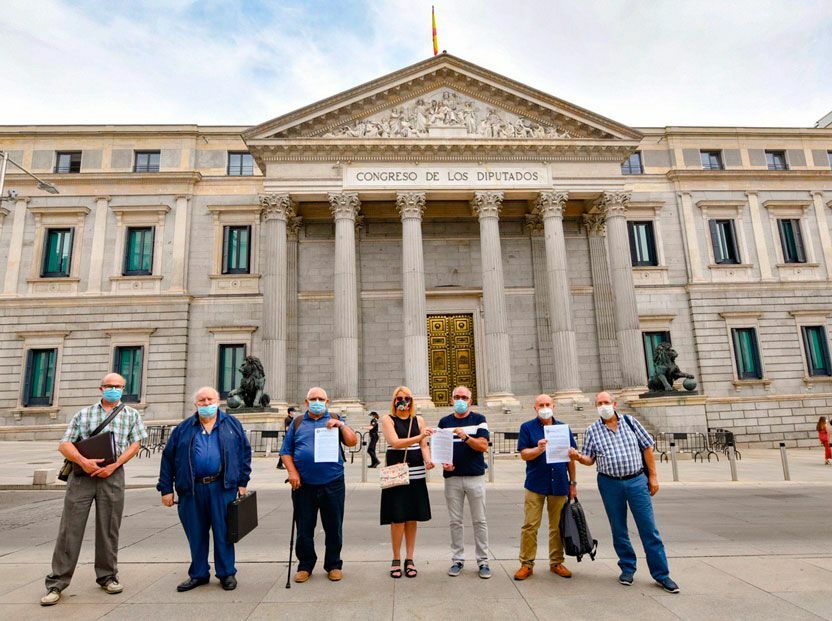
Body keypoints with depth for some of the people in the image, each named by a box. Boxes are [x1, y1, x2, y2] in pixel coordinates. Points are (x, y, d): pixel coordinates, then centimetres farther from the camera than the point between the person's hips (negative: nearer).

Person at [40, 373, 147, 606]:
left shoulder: (131, 414, 11)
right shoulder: (84, 413, 13)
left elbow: (135, 443, 3)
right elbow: (64, 444, 5)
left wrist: (114, 465, -10)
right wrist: (82, 460, -13)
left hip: (112, 475, 0)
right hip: (81, 474, 0)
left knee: (109, 529, 6)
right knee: (70, 528, 1)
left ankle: (107, 576, 19)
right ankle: (57, 583, 11)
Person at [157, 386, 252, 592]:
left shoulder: (232, 424, 7)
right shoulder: (183, 428, 10)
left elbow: (245, 452, 8)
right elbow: (167, 458, 10)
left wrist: (242, 482, 3)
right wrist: (166, 489, 4)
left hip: (222, 488, -1)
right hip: (192, 490, 2)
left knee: (223, 532, 4)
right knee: (196, 534, 11)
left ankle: (227, 573, 19)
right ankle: (198, 574, 28)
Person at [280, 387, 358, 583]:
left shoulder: (335, 421, 10)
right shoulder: (297, 423, 11)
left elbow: (352, 442, -1)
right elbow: (286, 451, 8)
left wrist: (341, 425, -14)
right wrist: (292, 472, -6)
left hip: (332, 483, 0)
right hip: (303, 485, 1)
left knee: (333, 528, 8)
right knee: (304, 529, 10)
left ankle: (334, 565, 24)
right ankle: (305, 565, 27)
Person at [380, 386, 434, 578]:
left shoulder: (418, 420, 11)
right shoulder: (388, 419, 0)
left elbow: (424, 446, 7)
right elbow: (395, 442, -15)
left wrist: (428, 460, -13)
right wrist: (419, 437, -26)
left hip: (416, 474, 3)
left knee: (412, 519, 8)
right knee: (398, 519, -2)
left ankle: (409, 559, 20)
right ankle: (396, 560, 15)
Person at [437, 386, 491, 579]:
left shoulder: (479, 420, 2)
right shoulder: (444, 422, 9)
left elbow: (484, 446, -9)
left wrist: (466, 437, -24)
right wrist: (443, 462, -9)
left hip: (476, 477, -2)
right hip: (452, 477, 2)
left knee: (479, 521, 4)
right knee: (455, 521, 8)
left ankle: (483, 561, 14)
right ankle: (457, 559, 20)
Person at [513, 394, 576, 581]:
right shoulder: (527, 428, 2)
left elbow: (571, 458, 14)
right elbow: (523, 454, -4)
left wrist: (573, 483, 12)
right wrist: (538, 449, -23)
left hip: (559, 486, 3)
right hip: (535, 485, -2)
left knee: (558, 527, 9)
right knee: (530, 526, -2)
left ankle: (556, 562, 24)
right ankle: (526, 564, 9)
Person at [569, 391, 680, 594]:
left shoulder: (630, 422, 2)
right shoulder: (592, 431, 2)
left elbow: (647, 448, 6)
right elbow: (590, 459, 4)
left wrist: (652, 476, 3)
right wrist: (578, 457, -18)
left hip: (637, 480, -1)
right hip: (610, 484, 1)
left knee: (649, 528, 2)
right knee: (618, 529, 10)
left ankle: (661, 574, 12)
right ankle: (627, 568, 26)